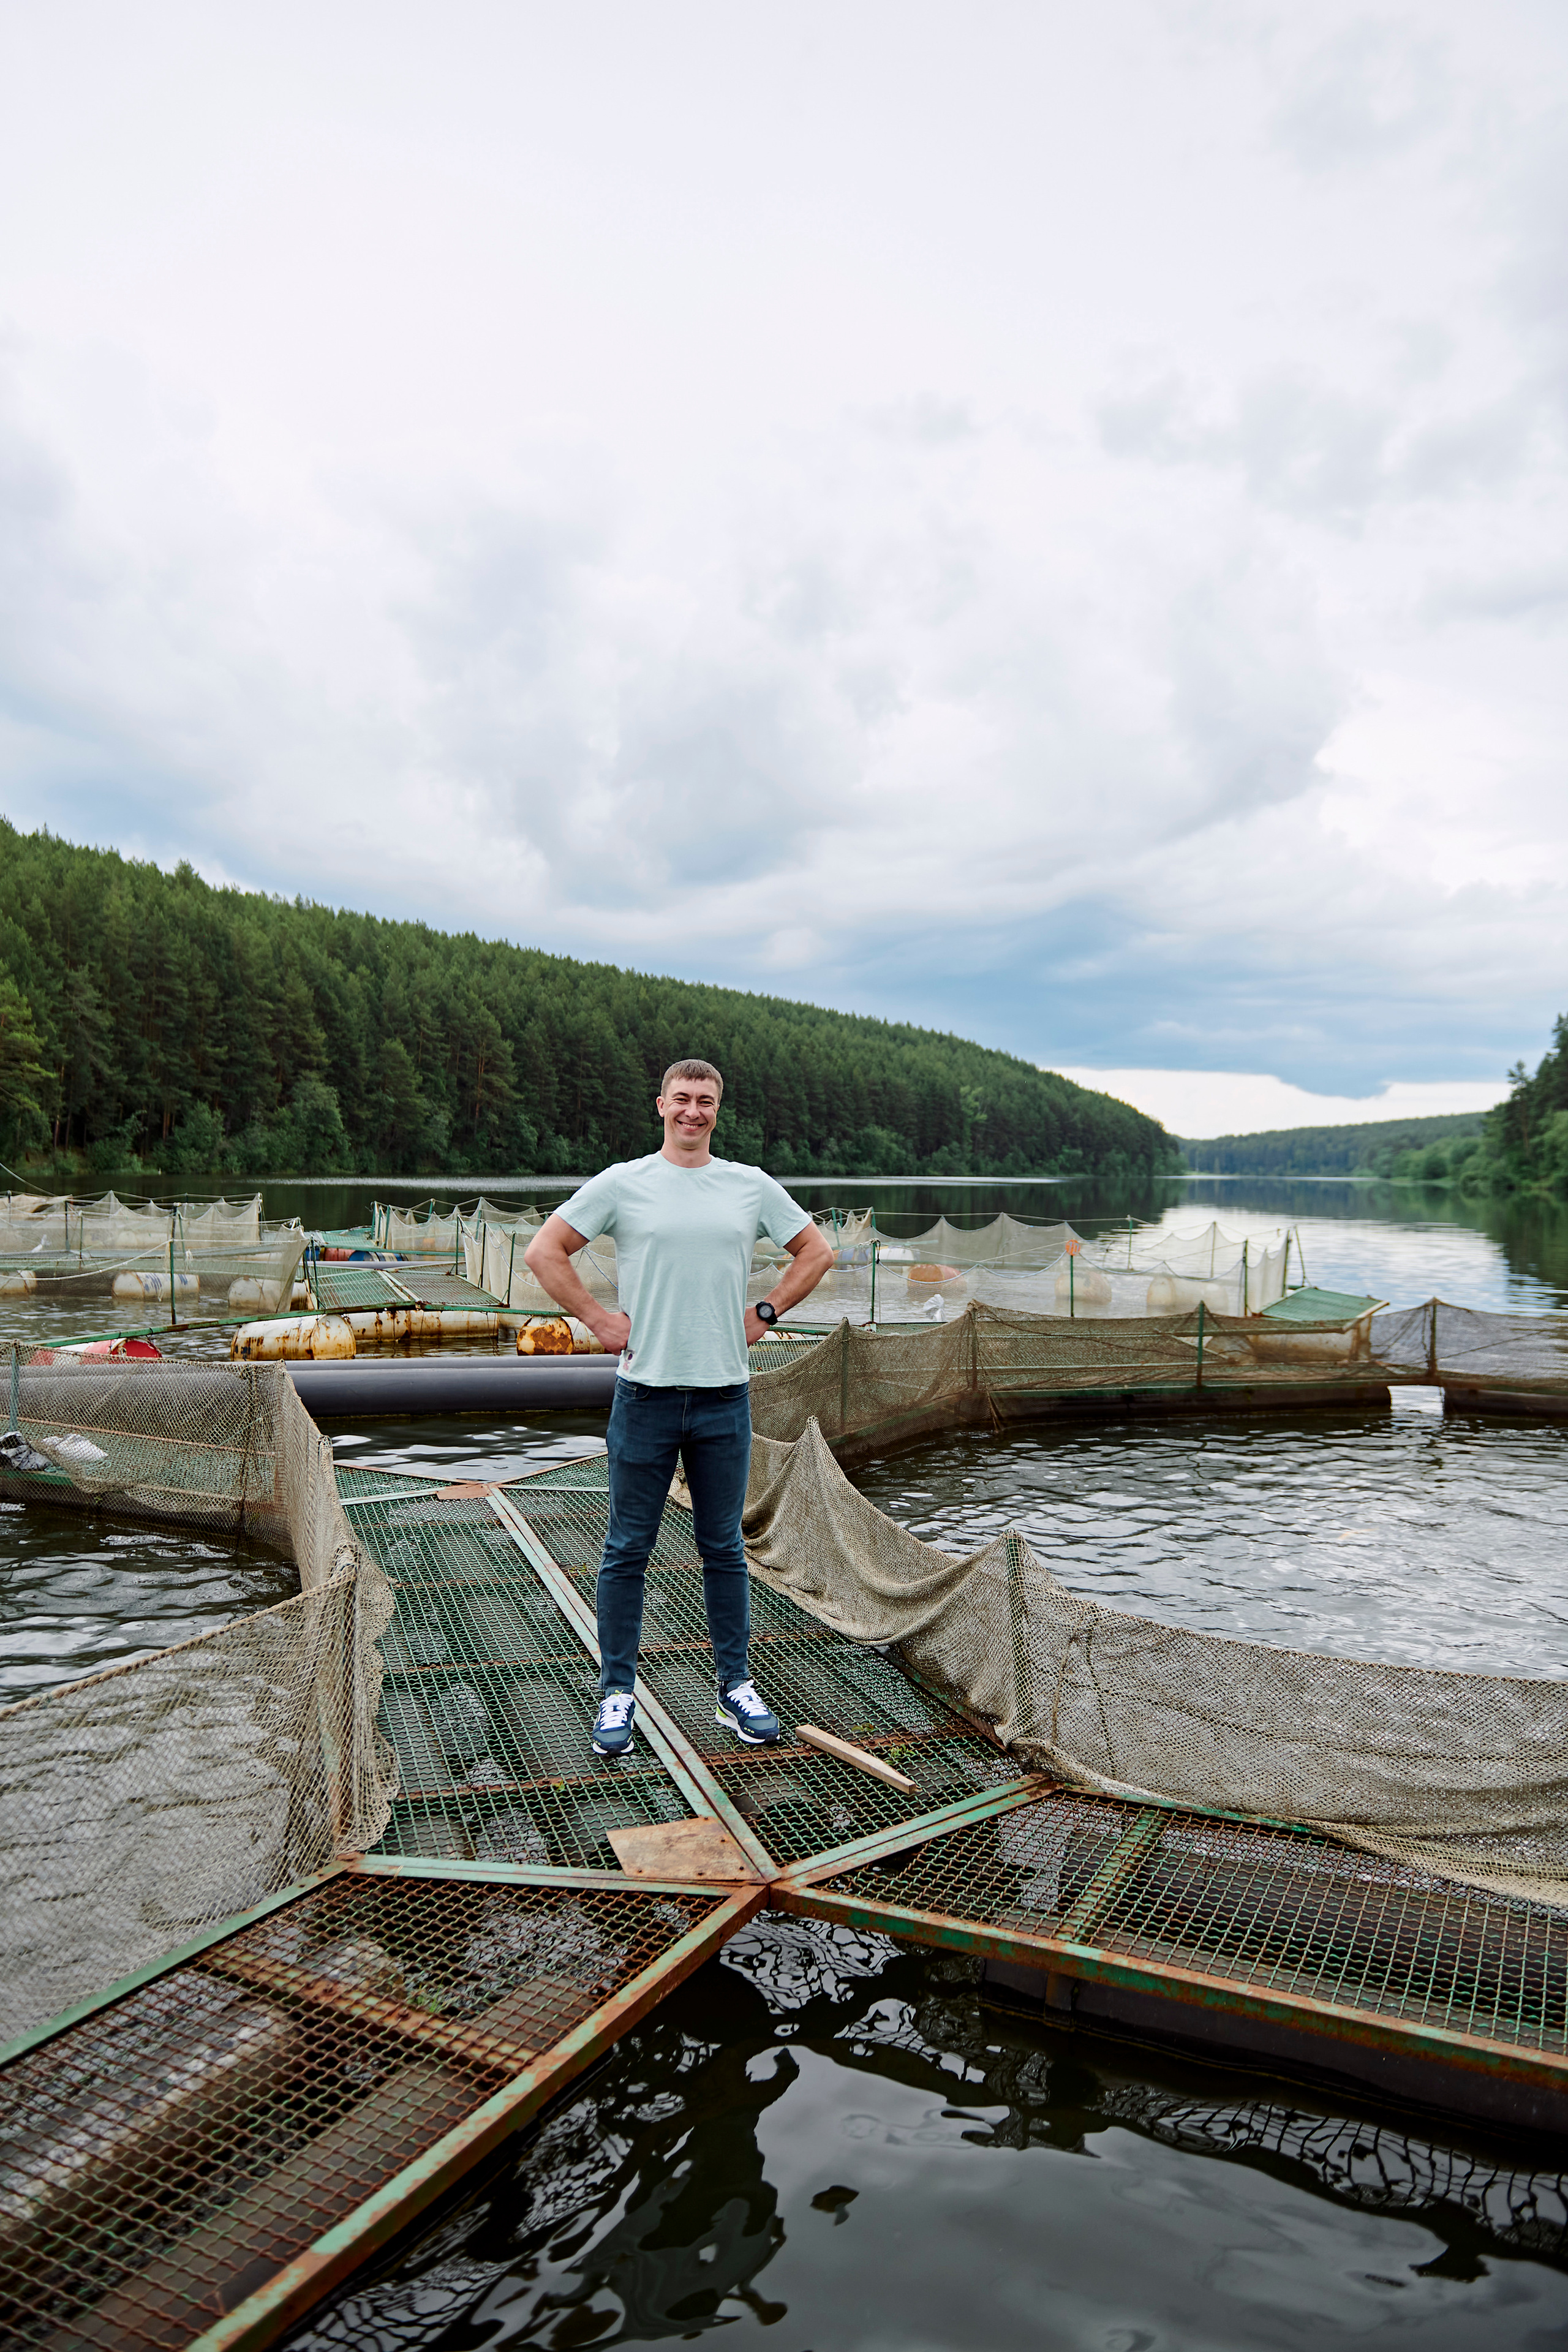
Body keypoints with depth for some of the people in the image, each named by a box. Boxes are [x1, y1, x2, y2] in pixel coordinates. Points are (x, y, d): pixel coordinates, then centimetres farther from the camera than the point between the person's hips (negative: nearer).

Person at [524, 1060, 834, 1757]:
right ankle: (617, 1693, 19)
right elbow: (545, 1252, 2)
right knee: (627, 1553, 6)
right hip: (646, 1392, -2)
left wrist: (763, 1313, 6)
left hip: (725, 1394, 2)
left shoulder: (753, 1186, 6)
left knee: (724, 1549, 12)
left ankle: (736, 1688, 24)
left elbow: (816, 1252, 16)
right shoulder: (621, 1183, -1)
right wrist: (597, 1318, -4)